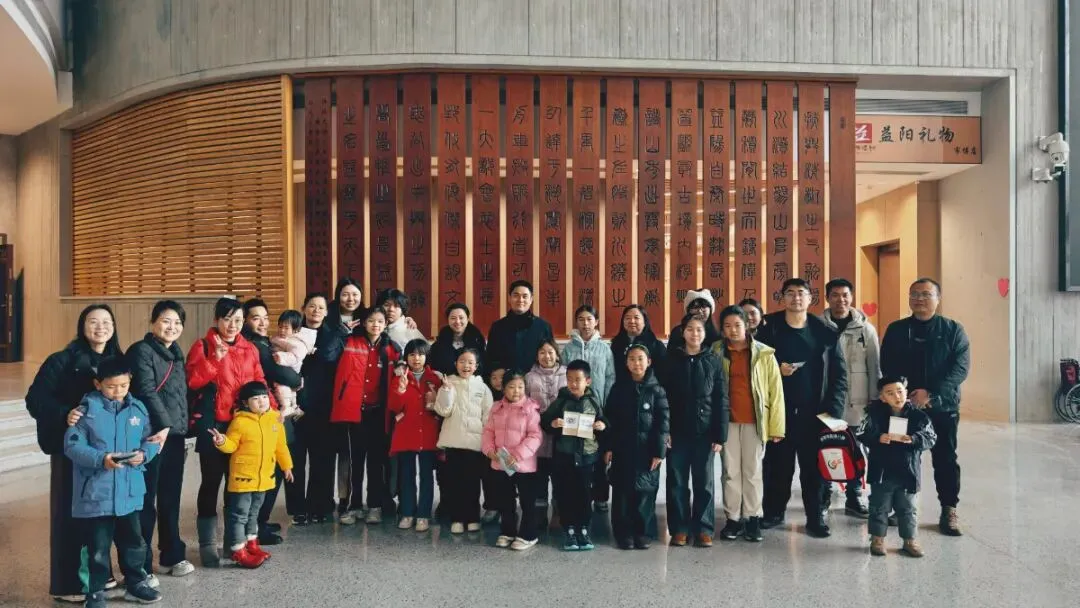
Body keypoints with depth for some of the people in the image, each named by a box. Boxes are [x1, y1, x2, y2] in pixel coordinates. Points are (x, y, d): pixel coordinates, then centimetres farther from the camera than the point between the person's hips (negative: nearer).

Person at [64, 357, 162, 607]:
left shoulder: (138, 408, 3)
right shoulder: (87, 408, -9)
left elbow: (150, 439, 8)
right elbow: (72, 446, -13)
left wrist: (144, 454, -13)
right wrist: (101, 459, -25)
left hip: (129, 491, 4)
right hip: (95, 493, -4)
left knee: (133, 541, 17)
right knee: (98, 546, 7)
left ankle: (136, 583, 34)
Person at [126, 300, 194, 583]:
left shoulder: (176, 354, 16)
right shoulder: (141, 351, -7)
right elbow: (146, 392, -15)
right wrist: (163, 425, -16)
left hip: (175, 436, 7)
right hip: (151, 435, -7)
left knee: (171, 498, 14)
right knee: (146, 500, -2)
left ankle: (172, 555, 25)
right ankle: (140, 565, 7)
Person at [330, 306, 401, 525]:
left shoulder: (391, 349, 4)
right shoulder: (351, 344, 2)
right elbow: (342, 375, -2)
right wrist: (340, 406, -8)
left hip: (379, 412, 1)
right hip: (354, 410, 0)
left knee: (376, 460, 7)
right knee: (355, 460, 7)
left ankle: (375, 506, 16)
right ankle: (354, 506, 15)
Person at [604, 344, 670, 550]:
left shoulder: (657, 389, -1)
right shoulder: (619, 387, 3)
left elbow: (663, 422, -3)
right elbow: (610, 419, 3)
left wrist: (659, 450, -9)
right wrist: (608, 447, -3)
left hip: (647, 449, -1)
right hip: (622, 448, 1)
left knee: (645, 490, 4)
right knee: (622, 491, 4)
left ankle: (641, 532, 18)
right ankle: (624, 533, 15)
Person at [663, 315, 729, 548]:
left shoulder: (714, 361, 3)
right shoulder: (671, 359, 2)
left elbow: (721, 400, 0)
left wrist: (720, 435, -5)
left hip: (705, 431, 0)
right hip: (677, 431, 0)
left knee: (704, 482, 6)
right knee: (677, 481, 5)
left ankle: (704, 529, 16)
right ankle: (680, 528, 15)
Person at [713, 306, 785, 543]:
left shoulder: (764, 354, 0)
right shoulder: (716, 353, 4)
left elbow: (775, 391, -1)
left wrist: (776, 425, -5)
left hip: (754, 421, -1)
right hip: (727, 421, 1)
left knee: (753, 471, 8)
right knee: (730, 472, 7)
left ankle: (753, 519, 17)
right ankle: (733, 519, 16)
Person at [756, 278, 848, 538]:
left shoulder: (825, 332, 1)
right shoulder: (769, 328, -1)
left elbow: (839, 374, 1)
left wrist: (833, 409, -7)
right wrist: (775, 369, -16)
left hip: (814, 412, 0)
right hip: (780, 410, 0)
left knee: (814, 465, 4)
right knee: (777, 463, 6)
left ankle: (816, 517, 15)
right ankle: (774, 512, 21)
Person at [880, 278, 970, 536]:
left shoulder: (953, 330, 2)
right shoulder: (896, 329, 6)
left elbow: (961, 367, -9)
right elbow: (887, 368, 3)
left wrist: (931, 393, -20)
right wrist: (905, 394, -12)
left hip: (943, 407, -1)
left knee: (945, 459, 5)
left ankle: (949, 510, 17)